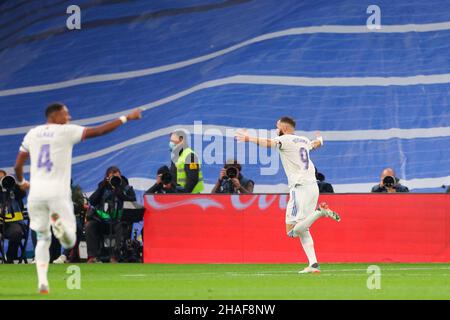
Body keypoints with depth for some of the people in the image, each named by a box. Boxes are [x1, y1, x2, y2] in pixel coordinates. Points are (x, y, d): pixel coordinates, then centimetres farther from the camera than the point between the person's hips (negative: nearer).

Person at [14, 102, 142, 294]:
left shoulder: (32, 134, 11)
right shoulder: (66, 131, -1)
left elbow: (18, 165, 14)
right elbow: (98, 131, -5)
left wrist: (21, 182, 34)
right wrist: (126, 118, 1)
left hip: (36, 194, 4)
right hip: (58, 194, -4)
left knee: (42, 239, 17)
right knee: (69, 242, 2)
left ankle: (42, 282, 0)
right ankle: (59, 221, -33)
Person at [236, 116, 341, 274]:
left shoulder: (286, 140, -3)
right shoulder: (304, 141, 20)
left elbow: (270, 143, -24)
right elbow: (316, 143, 44)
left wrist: (249, 139, -32)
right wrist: (320, 139, 67)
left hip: (300, 187, -9)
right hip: (313, 187, 9)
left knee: (292, 230, -12)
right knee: (302, 229, 15)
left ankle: (320, 212, -23)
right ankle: (313, 264, 7)